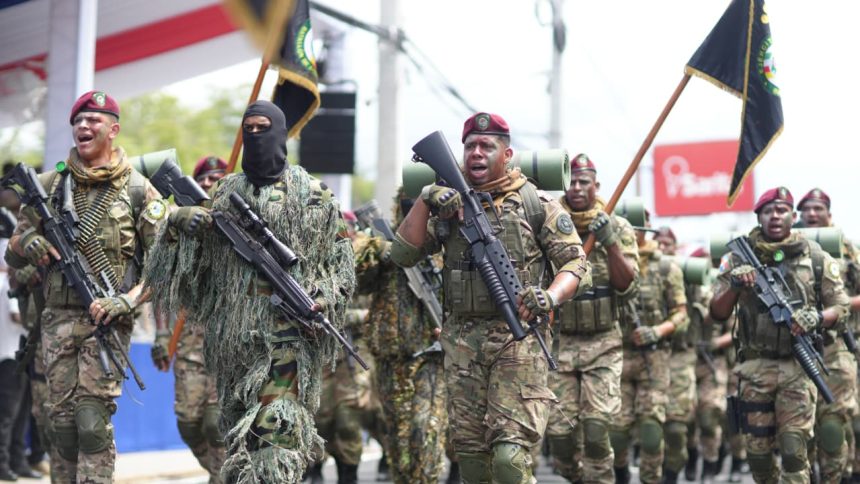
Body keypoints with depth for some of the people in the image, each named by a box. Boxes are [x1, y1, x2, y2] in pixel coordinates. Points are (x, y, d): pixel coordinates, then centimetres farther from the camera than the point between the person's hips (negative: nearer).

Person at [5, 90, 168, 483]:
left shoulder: (138, 190, 1)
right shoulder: (49, 185, 10)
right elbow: (14, 252, 16)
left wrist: (126, 301, -14)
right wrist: (29, 243, -8)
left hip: (106, 320, -3)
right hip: (58, 318, 3)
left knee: (93, 419, -10)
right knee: (61, 419, 4)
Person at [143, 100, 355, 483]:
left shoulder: (311, 193, 3)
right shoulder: (225, 192, 14)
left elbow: (341, 254, 6)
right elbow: (196, 255, 17)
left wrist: (326, 297, -11)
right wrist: (179, 221, -4)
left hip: (287, 335, -5)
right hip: (233, 334, 5)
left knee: (277, 427, -16)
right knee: (238, 431, 9)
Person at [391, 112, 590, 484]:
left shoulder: (535, 203, 3)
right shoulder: (449, 204, 12)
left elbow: (575, 263, 0)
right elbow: (403, 254, 4)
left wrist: (550, 297, -20)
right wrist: (425, 200, -8)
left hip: (518, 338, -4)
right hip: (462, 341, 4)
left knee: (511, 452, -14)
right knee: (469, 450, 8)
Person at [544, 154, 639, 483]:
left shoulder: (618, 229, 1)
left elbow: (628, 289, -6)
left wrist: (611, 243, -19)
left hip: (603, 344, -1)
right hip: (557, 342, 1)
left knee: (596, 428, -11)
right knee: (559, 431, 0)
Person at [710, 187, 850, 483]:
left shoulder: (817, 258, 2)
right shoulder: (741, 258, 4)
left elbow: (841, 309, 5)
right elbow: (718, 313, 5)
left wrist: (816, 318, -16)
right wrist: (734, 285, -15)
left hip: (799, 366, -2)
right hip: (755, 368, 2)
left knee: (794, 450, -9)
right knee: (757, 451, 7)